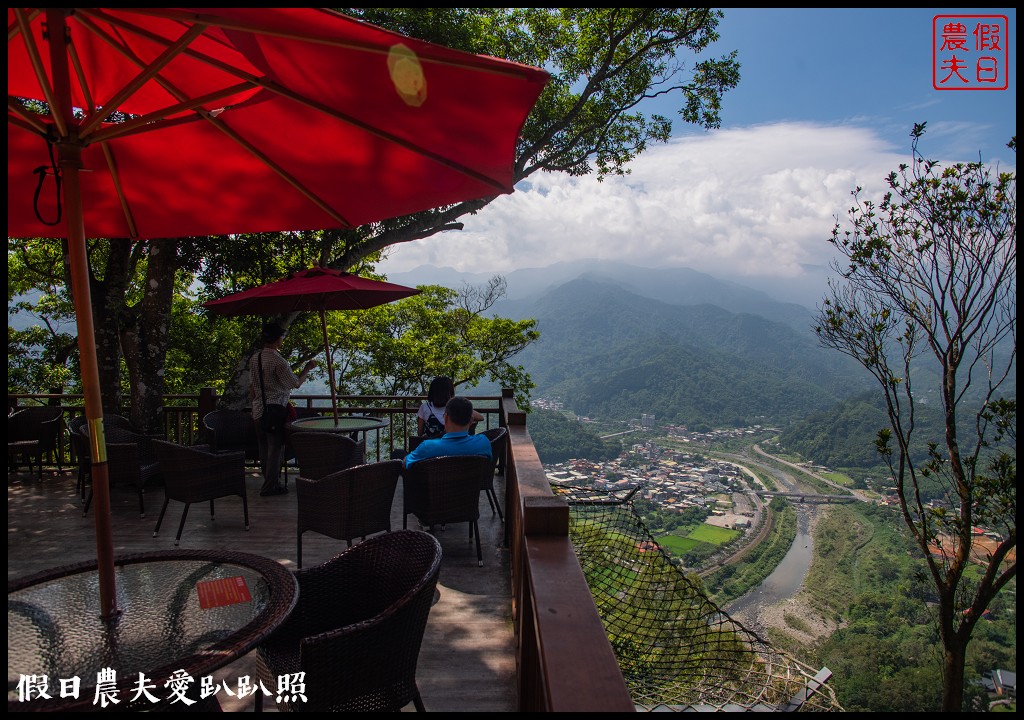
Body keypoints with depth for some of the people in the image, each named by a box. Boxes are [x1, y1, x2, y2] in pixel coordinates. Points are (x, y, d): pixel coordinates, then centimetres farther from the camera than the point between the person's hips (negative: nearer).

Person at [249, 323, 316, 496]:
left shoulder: (255, 357, 8)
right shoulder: (277, 360, -17)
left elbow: (252, 385, 15)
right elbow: (295, 383, -11)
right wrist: (307, 369, 2)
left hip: (258, 410, 8)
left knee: (264, 448, 15)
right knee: (275, 448, 1)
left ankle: (270, 481, 26)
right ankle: (270, 487, 5)